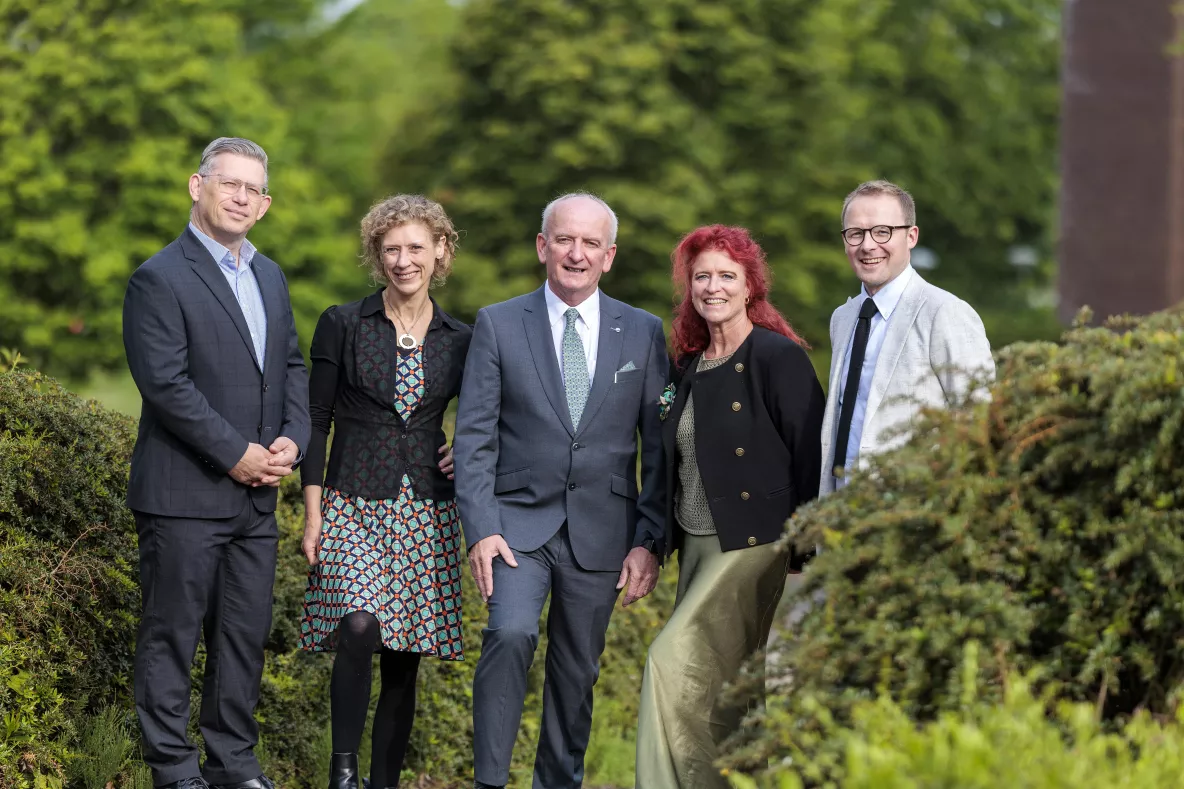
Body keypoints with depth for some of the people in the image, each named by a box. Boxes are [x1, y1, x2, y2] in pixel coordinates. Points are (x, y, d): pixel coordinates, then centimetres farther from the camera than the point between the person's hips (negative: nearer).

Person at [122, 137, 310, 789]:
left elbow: (292, 367, 17)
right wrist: (236, 455, -16)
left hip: (256, 497, 7)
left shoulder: (269, 277, 15)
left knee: (245, 636, 11)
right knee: (172, 634, 1)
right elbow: (165, 383, -16)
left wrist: (292, 438, -1)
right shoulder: (160, 279, -9)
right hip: (184, 494, -7)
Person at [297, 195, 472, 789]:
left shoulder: (460, 341, 7)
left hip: (426, 513, 3)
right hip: (354, 506, -3)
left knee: (404, 659, 3)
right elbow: (316, 422, 1)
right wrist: (313, 516, -4)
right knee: (360, 628, -23)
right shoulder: (342, 326, 0)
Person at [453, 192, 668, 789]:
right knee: (511, 634, -24)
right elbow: (474, 437, -1)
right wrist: (480, 529, -11)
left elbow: (660, 445, 6)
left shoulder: (643, 333, 5)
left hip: (601, 531, 2)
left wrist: (650, 539, -1)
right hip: (520, 521, -2)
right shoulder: (497, 325, 1)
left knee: (577, 672, 8)